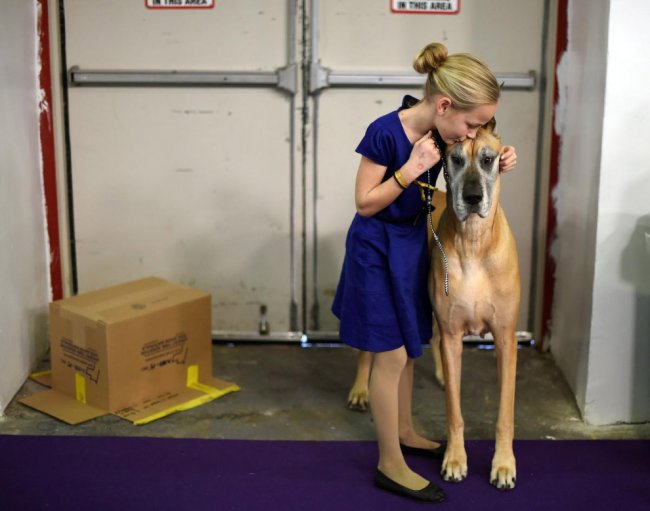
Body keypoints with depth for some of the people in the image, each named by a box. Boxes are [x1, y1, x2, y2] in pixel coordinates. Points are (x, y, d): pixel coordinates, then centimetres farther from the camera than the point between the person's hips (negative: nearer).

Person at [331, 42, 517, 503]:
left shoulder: (441, 133, -8)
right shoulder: (385, 133, -27)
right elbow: (365, 204, -19)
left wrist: (494, 166, -8)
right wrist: (412, 168, -28)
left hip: (415, 242, 7)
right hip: (378, 250, -7)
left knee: (407, 347, 18)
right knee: (391, 356, -2)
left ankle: (405, 433, 37)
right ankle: (390, 466, 9)